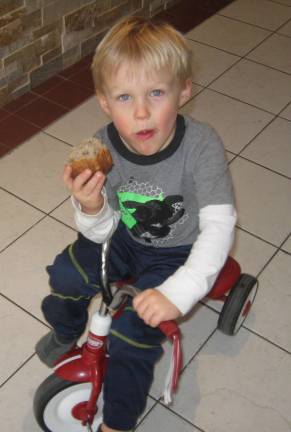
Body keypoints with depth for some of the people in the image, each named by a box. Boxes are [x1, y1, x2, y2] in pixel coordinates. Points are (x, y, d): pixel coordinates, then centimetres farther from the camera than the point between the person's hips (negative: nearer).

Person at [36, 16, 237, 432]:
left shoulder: (201, 145, -30)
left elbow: (219, 226, -36)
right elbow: (102, 233, -14)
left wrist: (178, 292, -46)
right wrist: (91, 209, -38)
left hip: (176, 252, -3)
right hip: (123, 237, 4)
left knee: (135, 327, -16)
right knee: (66, 275, -9)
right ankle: (66, 332, 28)